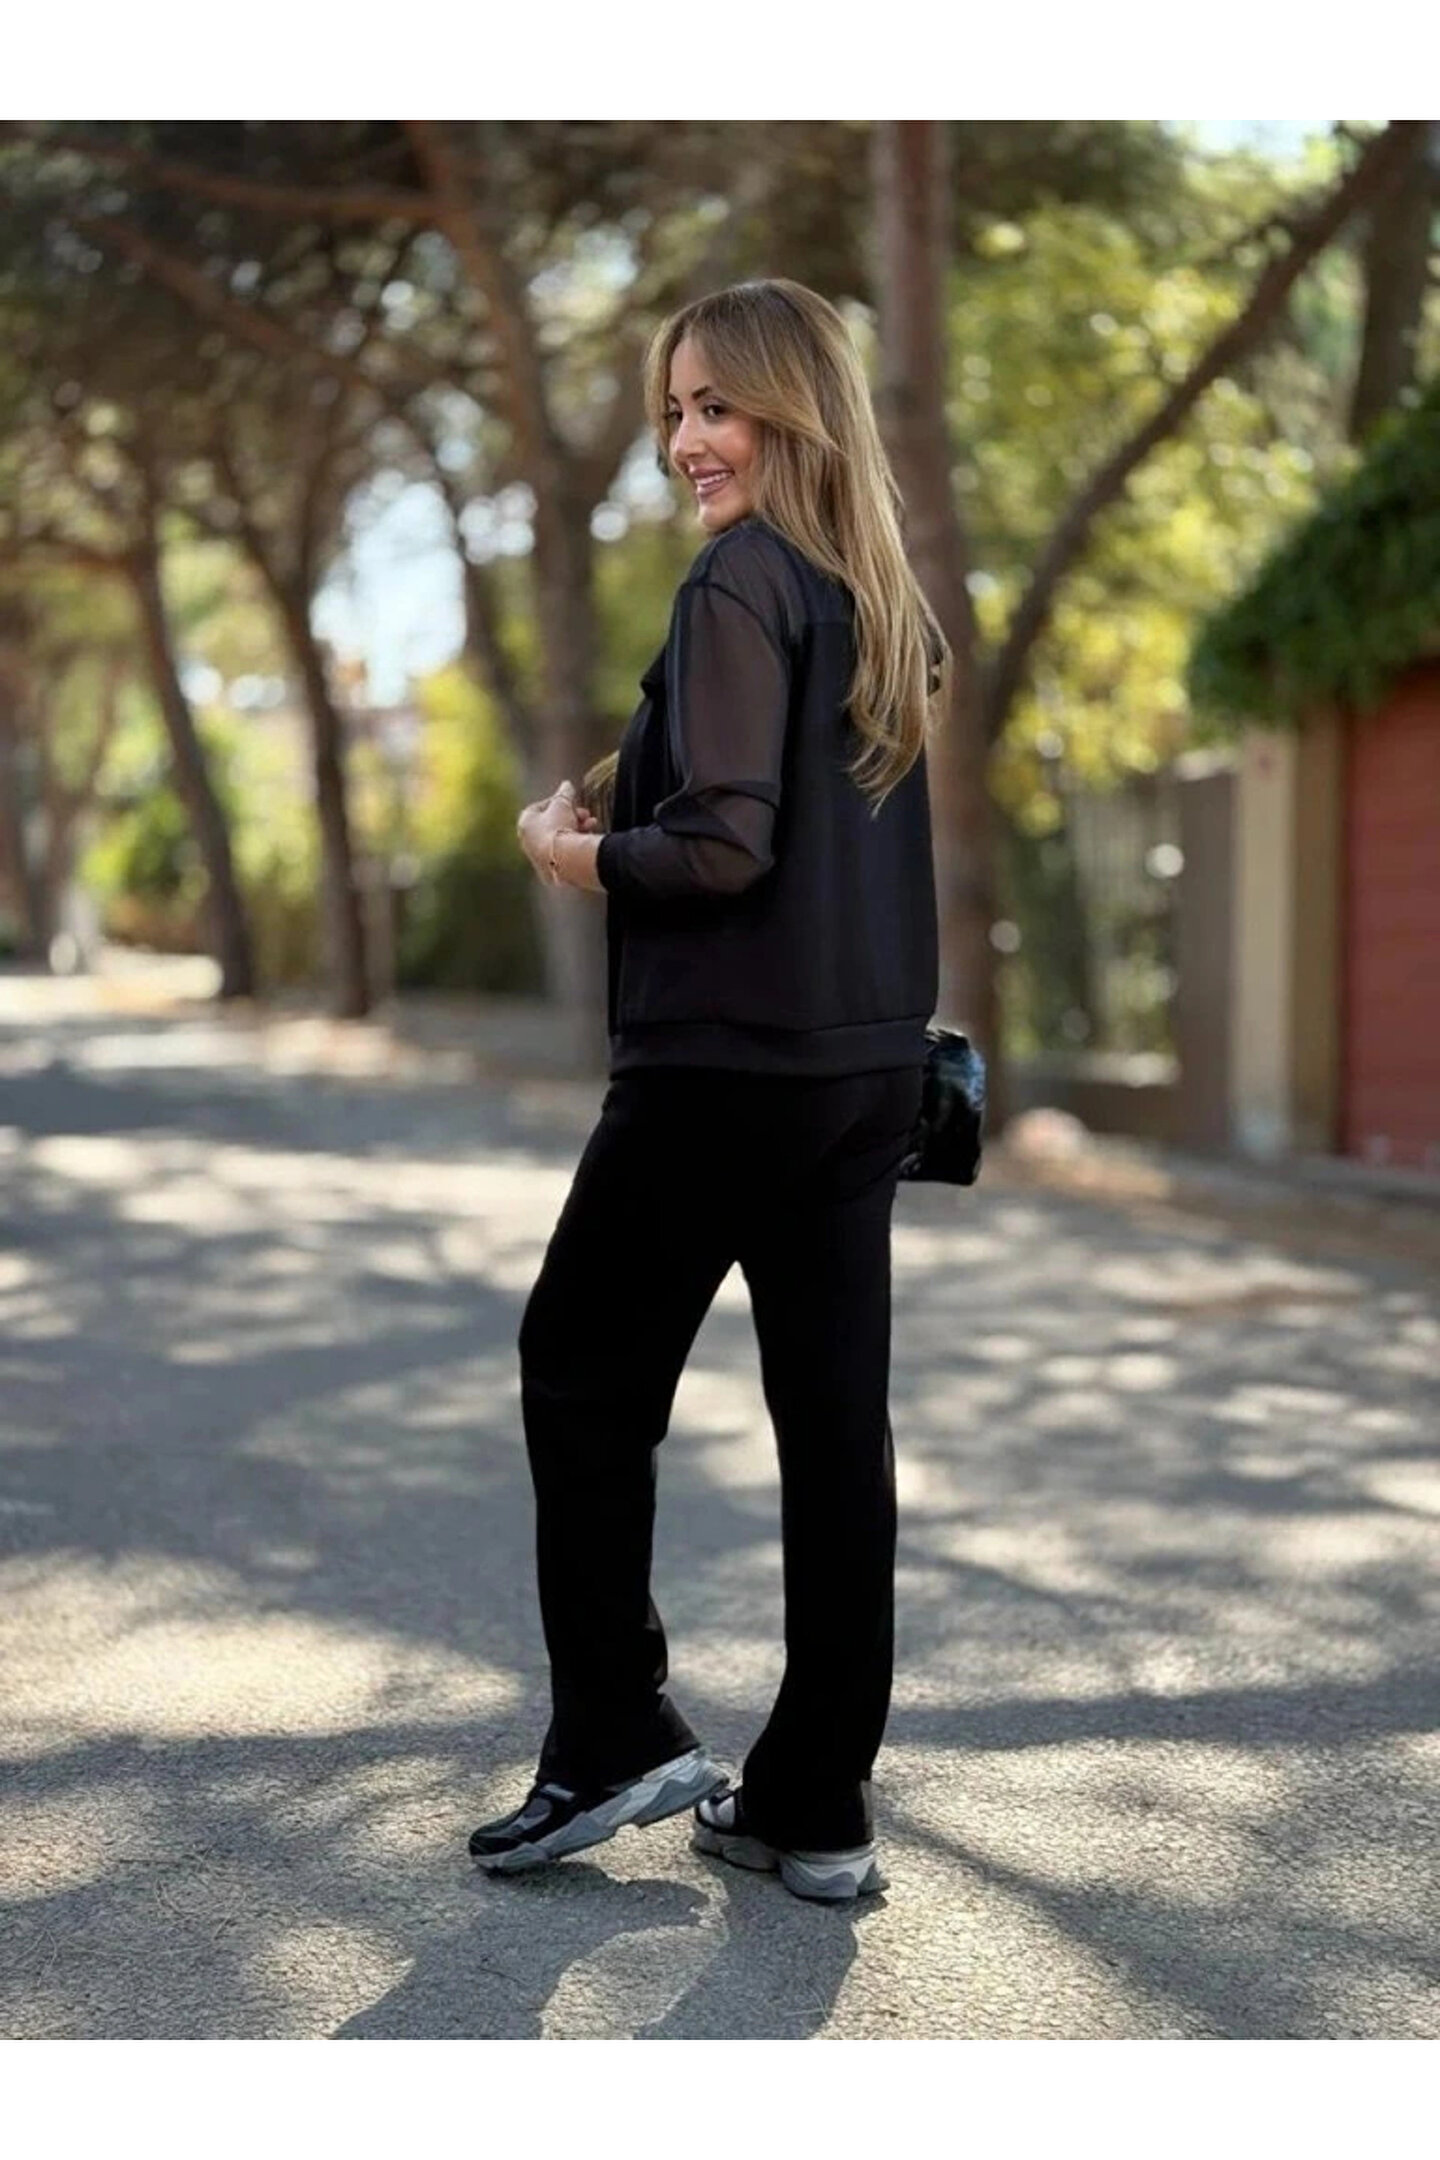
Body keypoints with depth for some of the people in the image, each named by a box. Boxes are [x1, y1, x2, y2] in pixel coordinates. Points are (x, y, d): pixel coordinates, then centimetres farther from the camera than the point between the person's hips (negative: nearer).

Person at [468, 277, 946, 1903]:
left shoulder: (739, 584, -12)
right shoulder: (883, 599, 13)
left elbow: (724, 847, -21)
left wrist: (569, 853, -4)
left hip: (726, 1065, -8)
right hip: (870, 1062, 8)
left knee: (581, 1376, 10)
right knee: (836, 1419, 7)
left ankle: (616, 1740, 15)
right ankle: (816, 1808, 15)